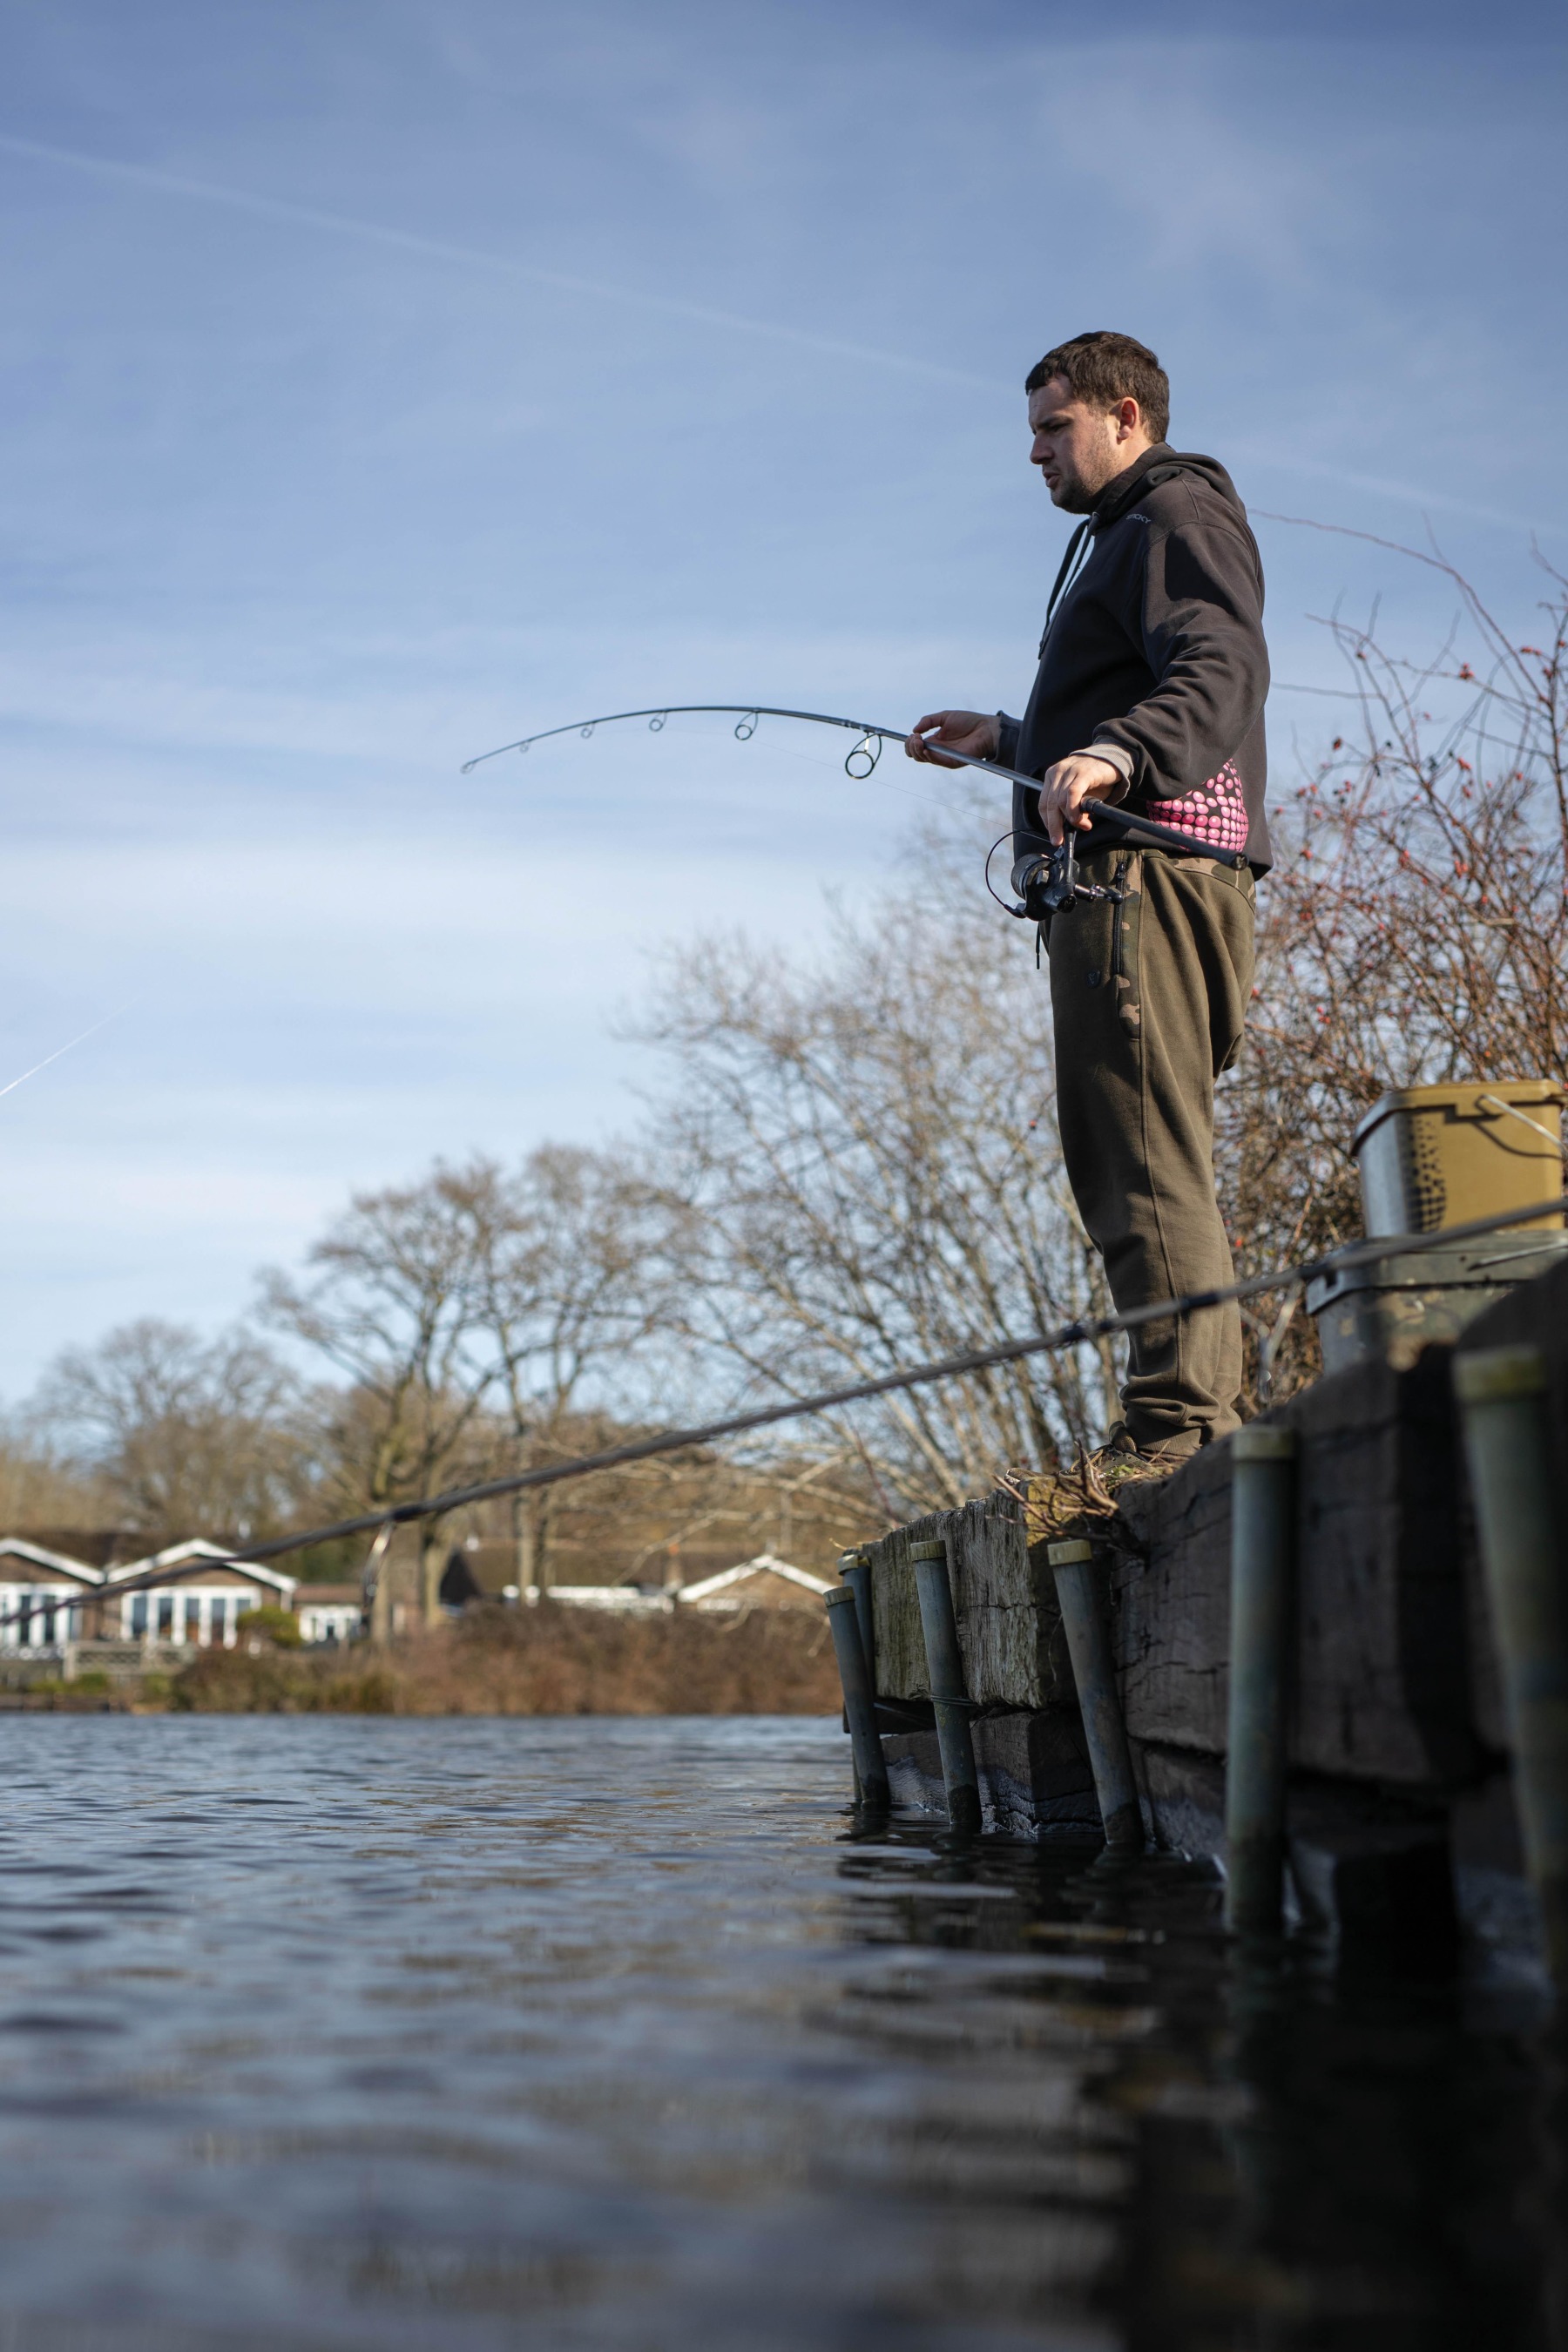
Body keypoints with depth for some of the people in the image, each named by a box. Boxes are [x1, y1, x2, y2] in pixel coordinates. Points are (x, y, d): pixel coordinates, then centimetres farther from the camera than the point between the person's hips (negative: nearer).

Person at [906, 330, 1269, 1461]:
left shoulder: (1179, 516, -1)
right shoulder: (1124, 537, 32)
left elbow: (1222, 676, -21)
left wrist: (1114, 753, -37)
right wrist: (1008, 739, 38)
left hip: (1147, 871, -11)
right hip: (1120, 886, 11)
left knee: (1148, 1158, -17)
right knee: (1143, 1161, 9)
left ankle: (1175, 1426, -21)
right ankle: (1209, 1424, 9)